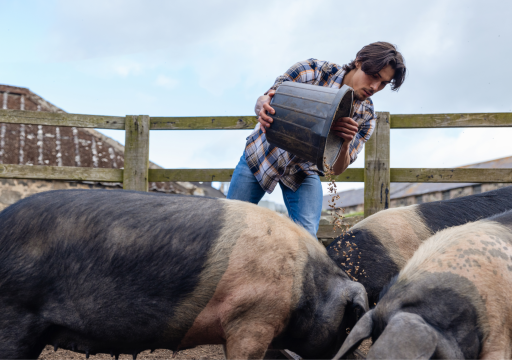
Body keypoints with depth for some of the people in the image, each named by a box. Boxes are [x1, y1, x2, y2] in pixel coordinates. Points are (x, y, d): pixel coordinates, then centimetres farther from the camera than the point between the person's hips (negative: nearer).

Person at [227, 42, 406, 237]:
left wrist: (345, 144, -36)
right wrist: (263, 107, -39)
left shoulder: (366, 117, -11)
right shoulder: (314, 69, -17)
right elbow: (263, 100, -13)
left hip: (303, 173, 1)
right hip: (263, 154, -1)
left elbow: (337, 169, -13)